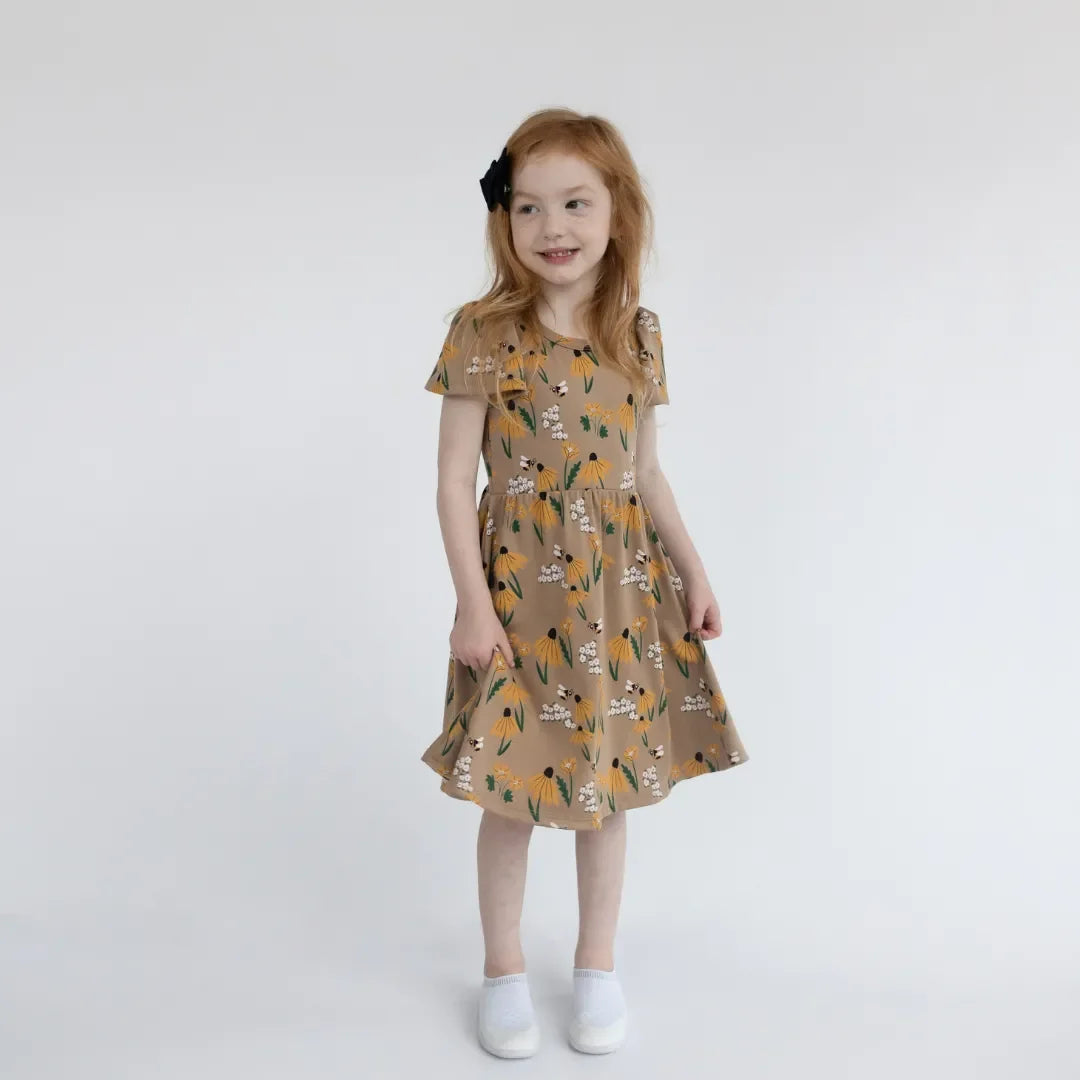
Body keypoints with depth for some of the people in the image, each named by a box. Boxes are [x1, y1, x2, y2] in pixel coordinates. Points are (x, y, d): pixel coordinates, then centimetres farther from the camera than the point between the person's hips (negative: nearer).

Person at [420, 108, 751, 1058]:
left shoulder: (638, 332, 3)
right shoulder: (484, 333, -10)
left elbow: (645, 471, 12)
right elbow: (455, 479, -9)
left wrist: (693, 572, 10)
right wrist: (474, 604, -13)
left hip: (622, 587, 4)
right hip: (521, 589, -3)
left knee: (614, 781, 13)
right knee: (512, 787, 7)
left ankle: (599, 967, 33)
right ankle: (505, 971, 29)